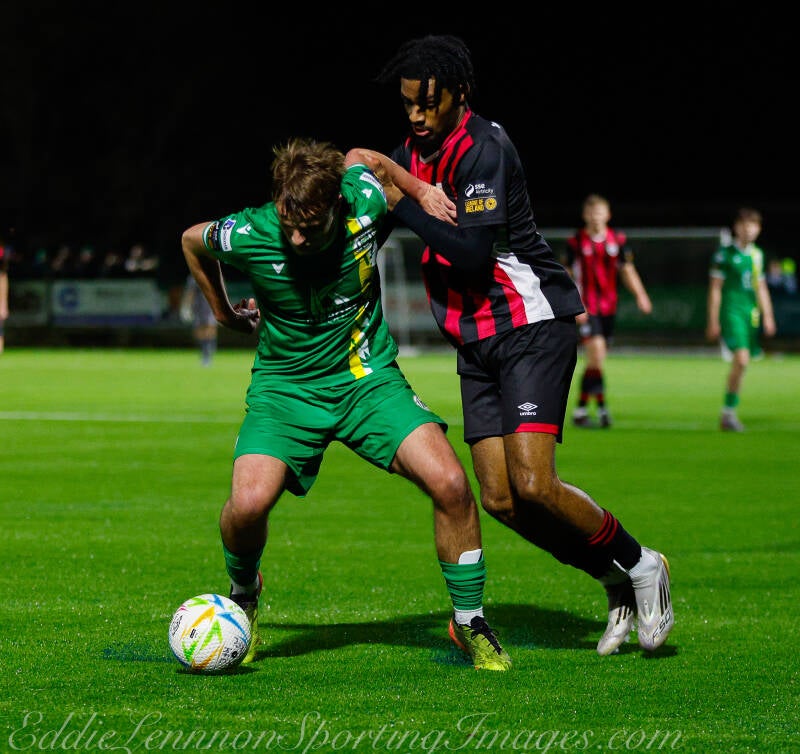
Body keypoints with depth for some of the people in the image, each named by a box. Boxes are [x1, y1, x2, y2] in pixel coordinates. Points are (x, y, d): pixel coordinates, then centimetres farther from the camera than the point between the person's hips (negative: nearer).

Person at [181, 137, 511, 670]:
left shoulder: (366, 200, -18)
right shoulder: (247, 236, -21)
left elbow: (361, 159, 8)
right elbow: (191, 240, 4)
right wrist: (225, 314, 15)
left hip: (367, 378, 1)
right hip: (286, 383, -1)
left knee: (450, 483, -19)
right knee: (248, 504, -25)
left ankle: (471, 623, 3)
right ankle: (244, 597, 11)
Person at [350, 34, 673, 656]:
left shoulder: (484, 148, -16)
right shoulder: (415, 154, 9)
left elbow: (473, 256, -25)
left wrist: (403, 204, -20)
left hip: (533, 328, -8)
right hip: (477, 344, 8)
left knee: (532, 484, -20)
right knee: (501, 500, -2)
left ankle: (638, 564, 2)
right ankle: (618, 583, 13)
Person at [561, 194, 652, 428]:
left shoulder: (618, 240, 5)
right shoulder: (575, 242, -5)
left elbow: (627, 271, 9)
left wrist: (640, 295, -6)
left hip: (608, 308, 4)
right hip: (586, 309, -4)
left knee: (595, 362, 9)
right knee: (597, 354, -18)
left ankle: (581, 407, 21)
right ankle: (601, 407, -14)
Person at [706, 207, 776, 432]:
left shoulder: (757, 255, 14)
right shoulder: (725, 253, -3)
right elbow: (715, 288, -3)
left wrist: (767, 316, 16)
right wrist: (713, 321, -6)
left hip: (751, 314, 6)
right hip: (731, 312, -6)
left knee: (740, 364, 7)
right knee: (741, 359, -20)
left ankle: (728, 414, 17)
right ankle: (729, 412, -12)